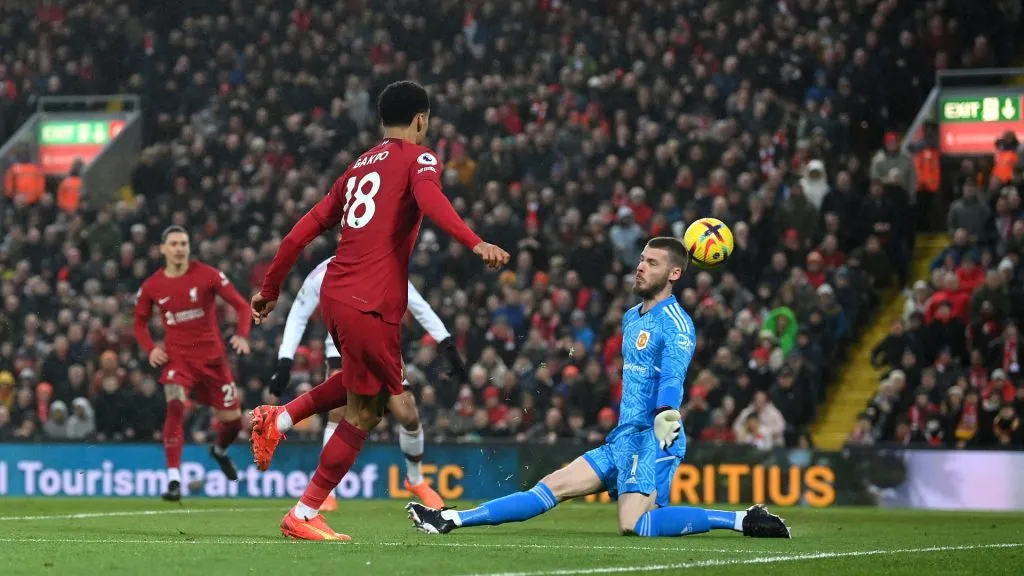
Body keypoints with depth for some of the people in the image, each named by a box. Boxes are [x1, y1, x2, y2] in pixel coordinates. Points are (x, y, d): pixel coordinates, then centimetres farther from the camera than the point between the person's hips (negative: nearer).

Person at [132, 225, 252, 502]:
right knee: (176, 407, -26)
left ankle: (220, 450, 45)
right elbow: (140, 322, 14)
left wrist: (242, 335, -21)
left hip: (212, 356, 1)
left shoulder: (207, 275, -8)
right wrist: (150, 349, -5)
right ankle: (173, 479, -24)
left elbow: (241, 305, -4)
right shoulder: (151, 287, -2)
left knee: (232, 418, 7)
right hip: (177, 357, -1)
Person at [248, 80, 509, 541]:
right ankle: (303, 516, 3)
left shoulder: (359, 167, 21)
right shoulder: (418, 158, 1)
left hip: (335, 294, 8)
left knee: (370, 386, 29)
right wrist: (475, 244, -36)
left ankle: (279, 418, 20)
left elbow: (304, 230, 21)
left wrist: (270, 289, 28)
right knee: (365, 412, 2)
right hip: (370, 304, -8)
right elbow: (429, 200, -23)